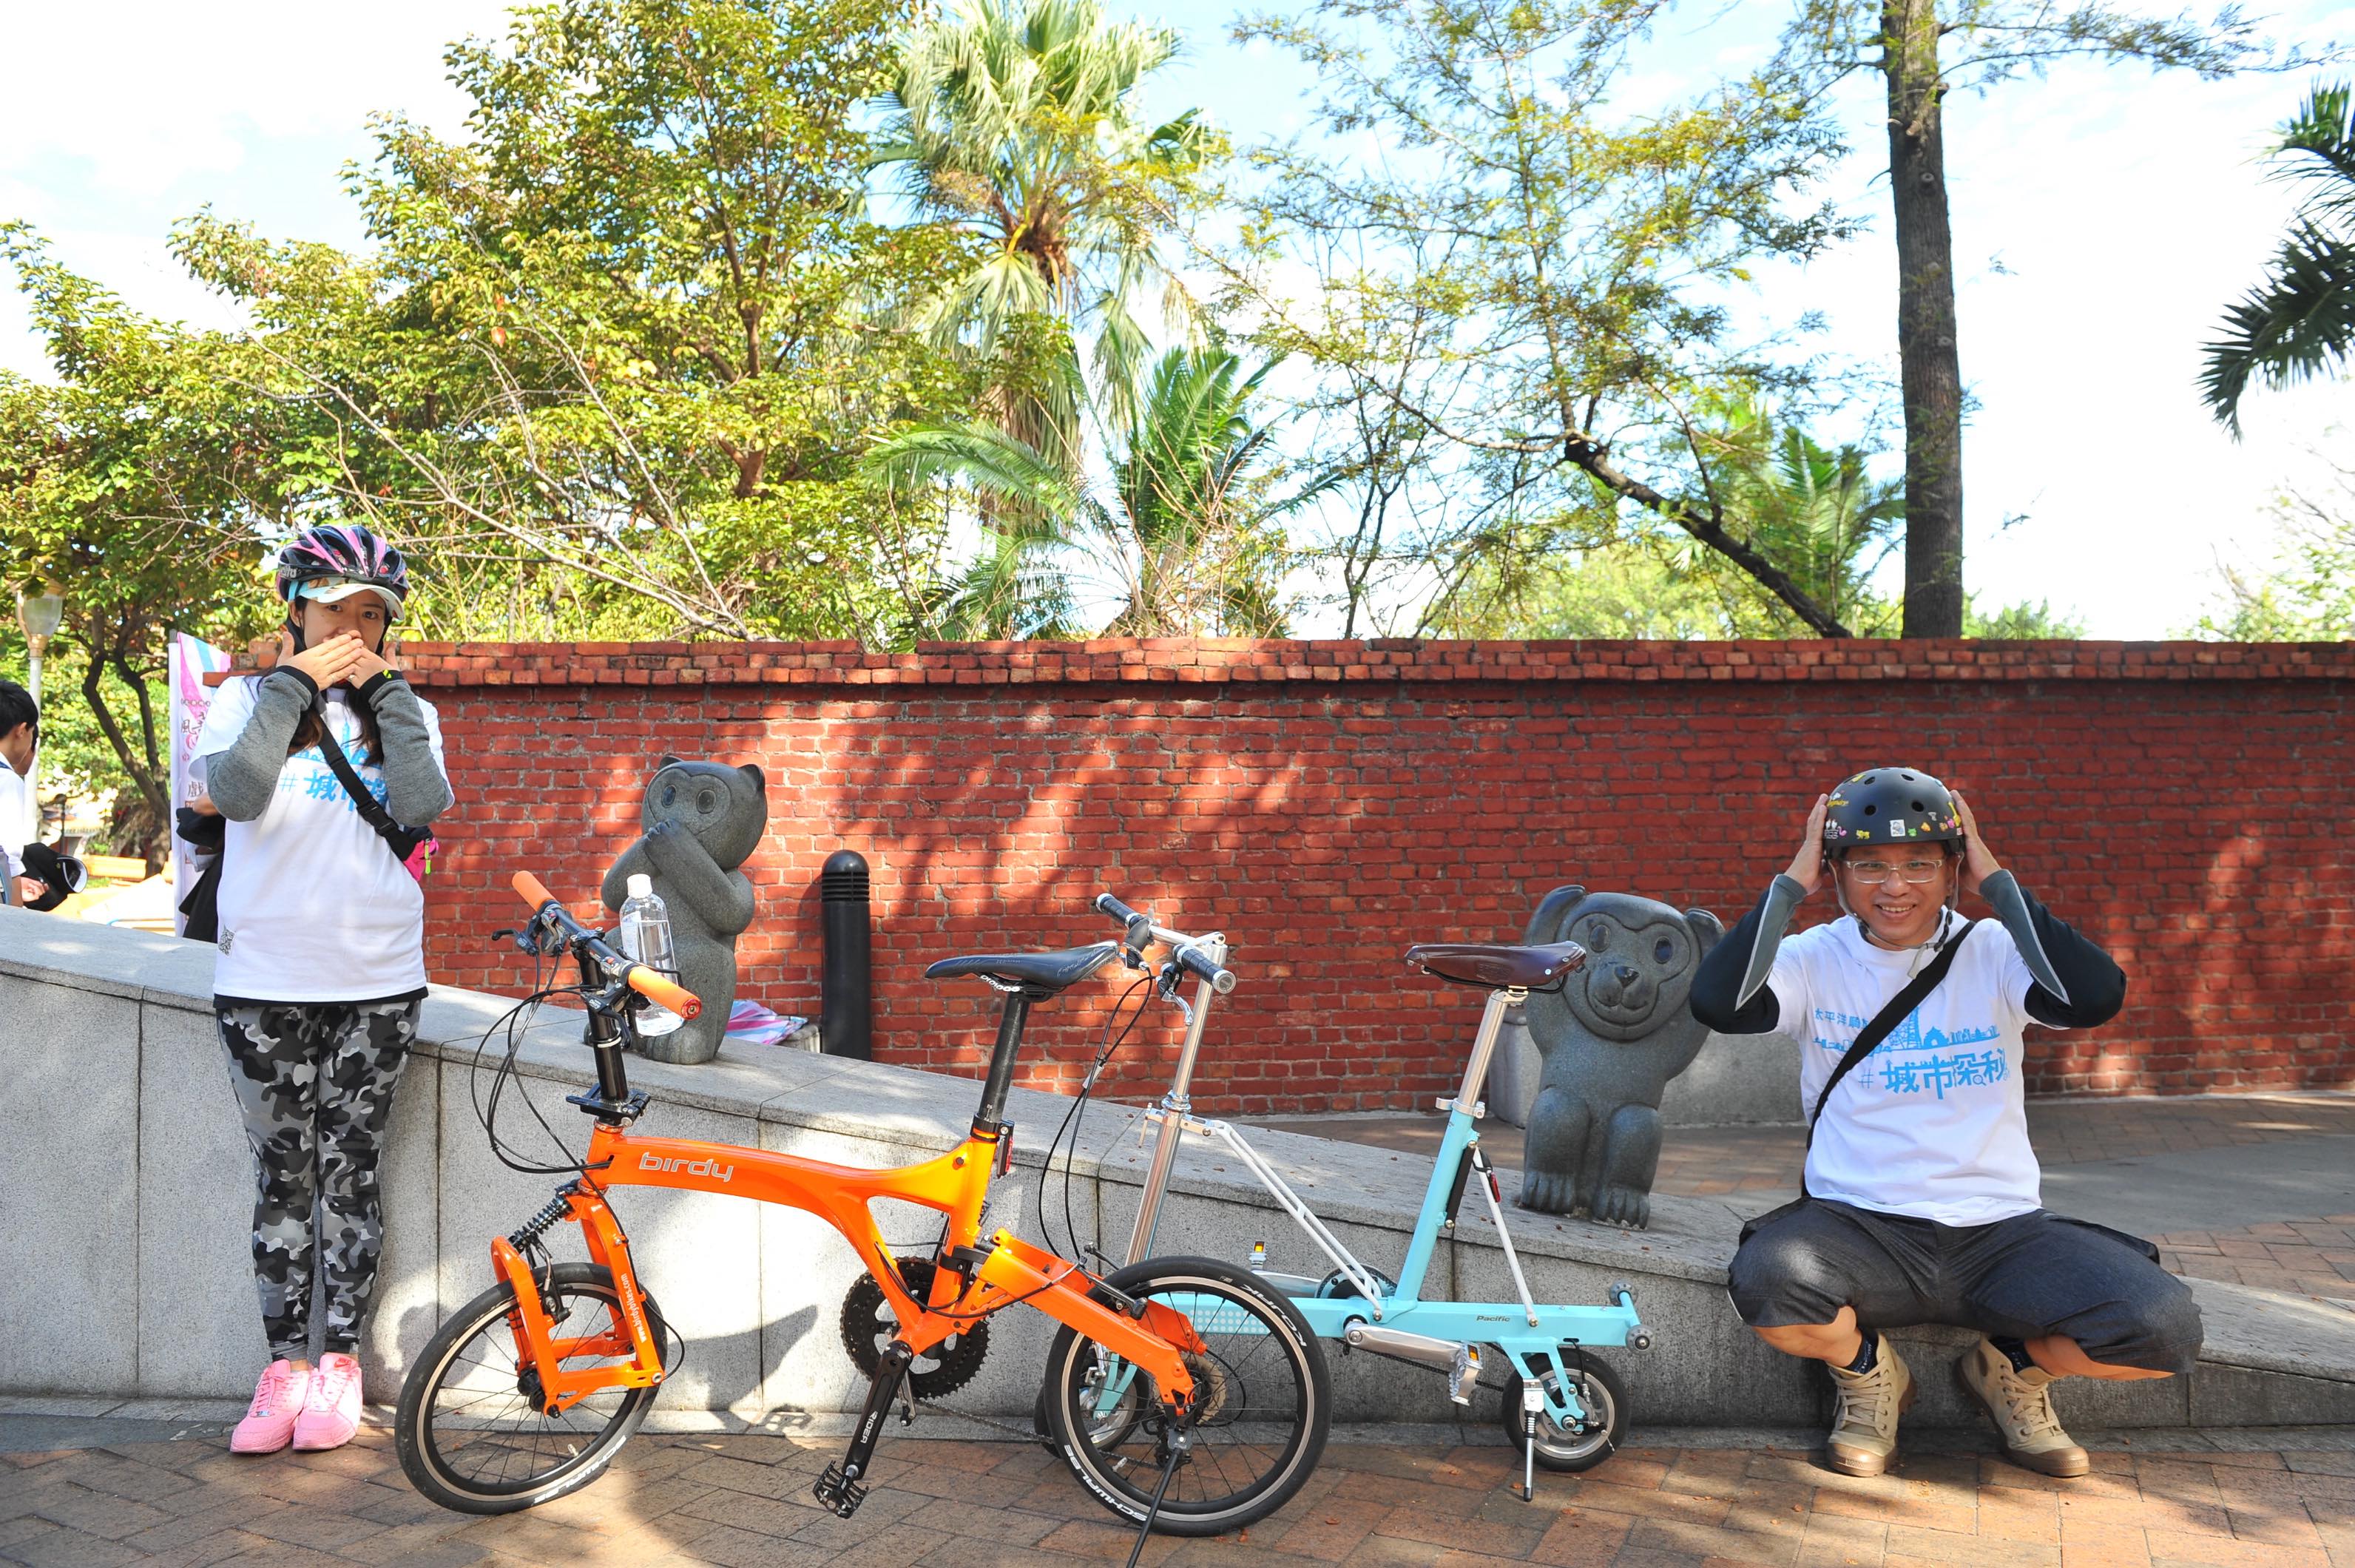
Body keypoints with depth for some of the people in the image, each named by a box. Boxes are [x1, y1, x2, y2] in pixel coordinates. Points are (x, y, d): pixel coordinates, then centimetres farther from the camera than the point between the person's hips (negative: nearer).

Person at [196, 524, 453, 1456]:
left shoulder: (402, 709, 8)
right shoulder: (247, 697, 4)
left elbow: (423, 806, -11)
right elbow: (236, 793, -15)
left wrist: (384, 690, -9)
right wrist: (295, 682, -12)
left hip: (377, 979, 1)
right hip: (264, 980, 0)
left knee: (350, 1171, 5)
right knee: (283, 1173, 6)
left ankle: (339, 1363, 17)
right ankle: (286, 1365, 17)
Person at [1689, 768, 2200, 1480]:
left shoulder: (1992, 954, 2)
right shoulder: (1815, 959, 0)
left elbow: (2096, 998, -18)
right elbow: (1718, 1003, -19)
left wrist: (1998, 884, -11)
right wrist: (1792, 883, -12)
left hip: (2000, 1228, 2)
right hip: (1859, 1227, -1)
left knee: (2164, 1329, -22)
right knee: (1766, 1282, -34)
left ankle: (2013, 1368, 14)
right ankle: (1869, 1374, 5)